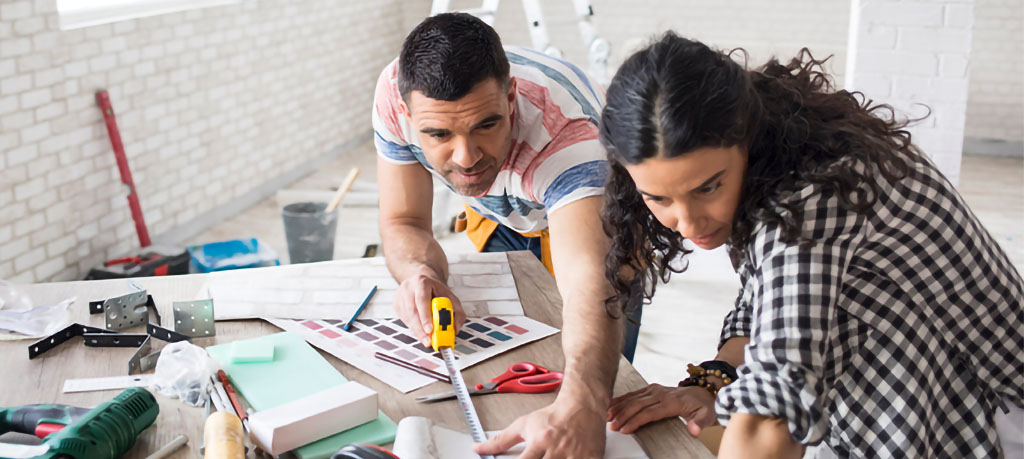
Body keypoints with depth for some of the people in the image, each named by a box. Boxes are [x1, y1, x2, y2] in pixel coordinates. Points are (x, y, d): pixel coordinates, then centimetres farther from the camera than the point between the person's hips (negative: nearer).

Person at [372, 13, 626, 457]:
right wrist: (422, 274, -45)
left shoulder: (566, 129, -46)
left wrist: (581, 406, -79)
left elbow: (590, 280, -60)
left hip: (598, 214, -3)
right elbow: (403, 224, -21)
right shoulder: (400, 93, -33)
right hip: (499, 216, 4)